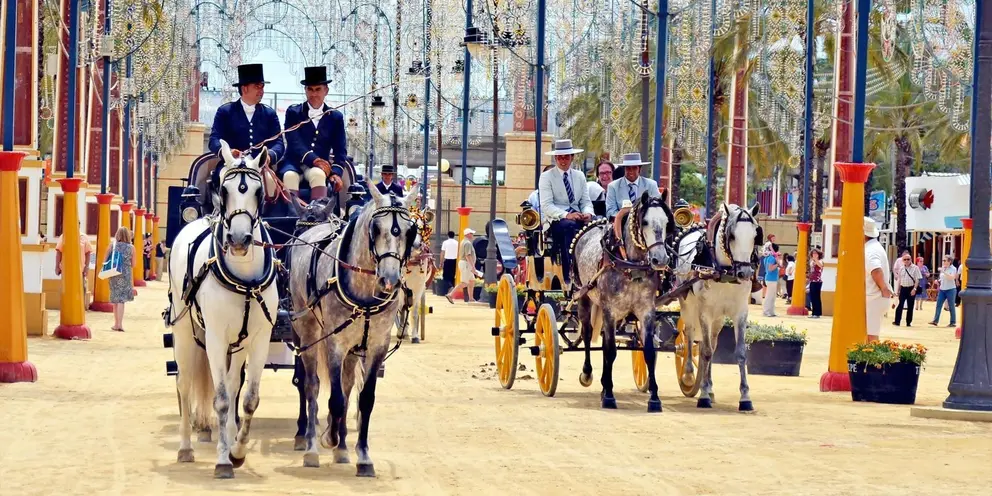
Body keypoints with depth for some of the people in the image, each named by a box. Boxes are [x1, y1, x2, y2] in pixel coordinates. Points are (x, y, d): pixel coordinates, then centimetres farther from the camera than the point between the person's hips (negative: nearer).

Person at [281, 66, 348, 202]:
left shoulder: (336, 117, 14)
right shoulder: (293, 112, 9)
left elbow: (340, 150, 9)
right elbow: (294, 142, -5)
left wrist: (336, 173, -11)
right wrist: (314, 159, -22)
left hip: (320, 166, 0)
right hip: (294, 164, 0)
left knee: (318, 174, -35)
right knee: (289, 176, -35)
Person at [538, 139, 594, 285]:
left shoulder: (579, 176, 19)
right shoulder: (546, 177, 3)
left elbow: (586, 201, 14)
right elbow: (546, 205, -7)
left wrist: (588, 213, -11)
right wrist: (566, 215, -23)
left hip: (577, 217, 4)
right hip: (554, 220, -4)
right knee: (569, 226, -38)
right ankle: (569, 275, -41)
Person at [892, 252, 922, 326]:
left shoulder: (915, 268, -5)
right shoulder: (901, 268, 7)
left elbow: (917, 280, -8)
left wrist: (914, 289, -17)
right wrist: (898, 290, 13)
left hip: (911, 288, -3)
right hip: (903, 288, 3)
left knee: (910, 306, 4)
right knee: (900, 305, -2)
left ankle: (908, 322, 12)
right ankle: (897, 321, 0)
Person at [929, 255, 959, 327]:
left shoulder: (953, 269, -8)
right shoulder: (942, 268, 10)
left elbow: (952, 277, -24)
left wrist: (943, 272, -29)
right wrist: (938, 280, 1)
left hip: (950, 289, -6)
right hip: (942, 289, 6)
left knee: (951, 306, 0)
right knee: (938, 305, 0)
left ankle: (953, 322, 7)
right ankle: (935, 320, 1)